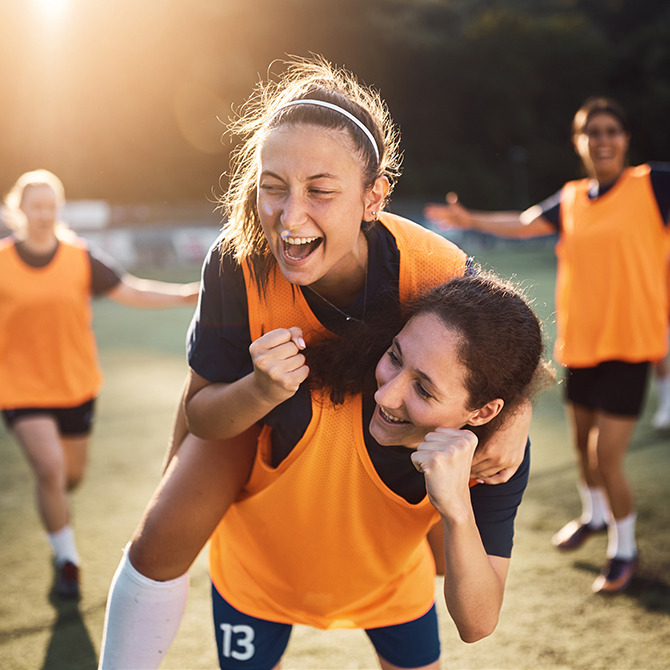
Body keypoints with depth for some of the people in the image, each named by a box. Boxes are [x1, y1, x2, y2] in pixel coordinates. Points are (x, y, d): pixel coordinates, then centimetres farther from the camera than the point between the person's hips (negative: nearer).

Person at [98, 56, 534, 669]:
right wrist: (260, 390, -46)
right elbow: (202, 415, -24)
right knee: (162, 542, -13)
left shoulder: (439, 271, -38)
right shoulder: (237, 266, -37)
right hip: (251, 403, -1)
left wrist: (516, 417, -38)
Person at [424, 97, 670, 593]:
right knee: (583, 443, 20)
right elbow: (523, 223, 20)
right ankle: (594, 514, 49)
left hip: (630, 344, -5)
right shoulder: (571, 199, 7)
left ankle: (625, 548, 18)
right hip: (579, 344, 5)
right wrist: (469, 219, 21)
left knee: (607, 459, -7)